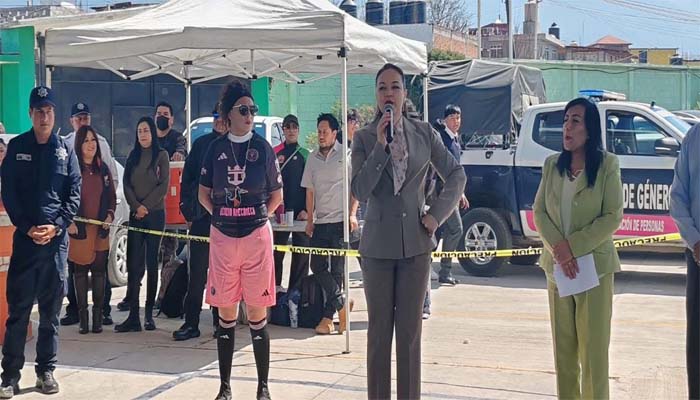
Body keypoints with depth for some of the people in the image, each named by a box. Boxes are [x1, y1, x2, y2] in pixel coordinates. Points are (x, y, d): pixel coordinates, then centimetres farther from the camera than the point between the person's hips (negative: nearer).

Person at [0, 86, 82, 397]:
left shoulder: (65, 151, 9)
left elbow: (74, 194, 4)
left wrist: (56, 226, -9)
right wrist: (27, 228, -10)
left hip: (57, 238, 1)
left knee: (51, 309, 6)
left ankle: (46, 371, 15)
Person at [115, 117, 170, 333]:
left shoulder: (161, 155, 2)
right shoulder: (133, 157, 13)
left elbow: (163, 186, -5)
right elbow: (127, 185, 6)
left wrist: (145, 206, -12)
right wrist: (136, 206, -9)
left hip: (155, 214, -3)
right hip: (135, 215, 3)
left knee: (152, 264, 1)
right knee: (134, 264, -3)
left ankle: (149, 314, 6)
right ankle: (133, 316, -6)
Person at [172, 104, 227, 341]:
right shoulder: (201, 144, 8)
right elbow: (187, 177, 8)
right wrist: (188, 210, 0)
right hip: (202, 217, 1)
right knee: (197, 272, 2)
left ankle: (222, 322, 18)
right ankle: (191, 323, 6)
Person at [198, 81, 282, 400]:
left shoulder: (263, 148, 2)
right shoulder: (215, 148, 5)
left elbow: (277, 195, 9)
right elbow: (203, 194, 14)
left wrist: (261, 216, 0)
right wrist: (220, 215, 3)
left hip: (257, 236, -2)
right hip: (222, 238, 2)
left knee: (257, 314, 1)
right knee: (225, 315, 7)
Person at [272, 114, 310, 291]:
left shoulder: (306, 155, 7)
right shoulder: (274, 153, 8)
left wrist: (307, 209, -7)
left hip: (301, 212, 0)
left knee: (301, 256, 1)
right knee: (275, 254, 2)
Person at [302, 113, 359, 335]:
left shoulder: (345, 155, -2)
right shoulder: (313, 158, 11)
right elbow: (310, 191, 14)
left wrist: (352, 214, -10)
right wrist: (310, 219, 8)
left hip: (340, 220, -5)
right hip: (320, 221, 5)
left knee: (337, 269, -2)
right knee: (317, 266, -1)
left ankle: (328, 316, 5)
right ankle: (341, 304, 12)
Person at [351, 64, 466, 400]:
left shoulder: (424, 133, 3)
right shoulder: (364, 138, -2)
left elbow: (456, 176, 10)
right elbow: (360, 191, -12)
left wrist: (437, 214, 0)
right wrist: (381, 146, -19)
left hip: (416, 244, 1)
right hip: (378, 245, -1)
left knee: (410, 332, 6)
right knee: (379, 331, 7)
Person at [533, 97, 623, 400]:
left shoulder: (607, 164, -5)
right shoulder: (552, 164, 7)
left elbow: (613, 217, -9)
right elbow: (539, 211, 5)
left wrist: (574, 247, -16)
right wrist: (559, 248, -12)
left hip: (594, 265, -4)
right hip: (556, 266, 4)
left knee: (593, 346, -2)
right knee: (563, 346, 8)